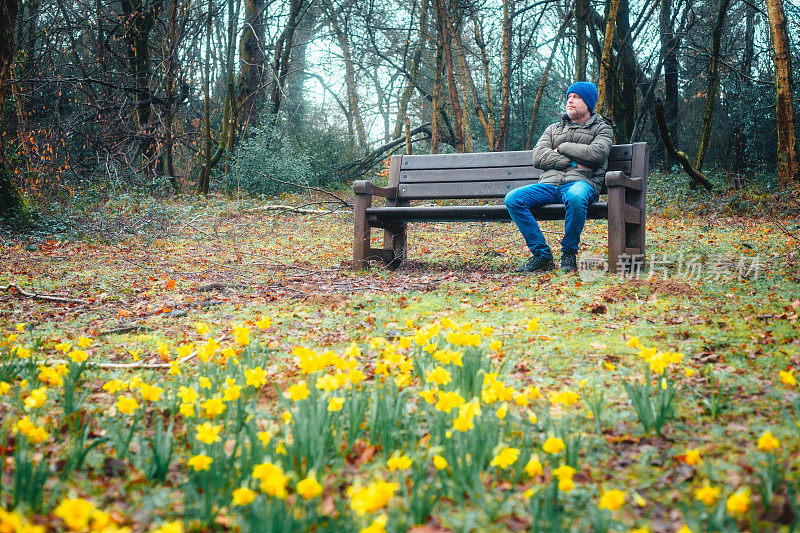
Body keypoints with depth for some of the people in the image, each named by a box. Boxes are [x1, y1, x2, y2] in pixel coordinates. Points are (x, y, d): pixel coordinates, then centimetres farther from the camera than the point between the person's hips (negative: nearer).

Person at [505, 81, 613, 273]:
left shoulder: (602, 128, 17)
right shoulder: (553, 128, 27)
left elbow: (597, 153, -7)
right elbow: (538, 157, 8)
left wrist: (563, 148, 0)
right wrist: (572, 163, -4)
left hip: (580, 182, -4)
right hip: (549, 184, 4)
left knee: (575, 196, -42)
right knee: (512, 199, -22)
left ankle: (569, 254, -20)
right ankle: (542, 255, -16)